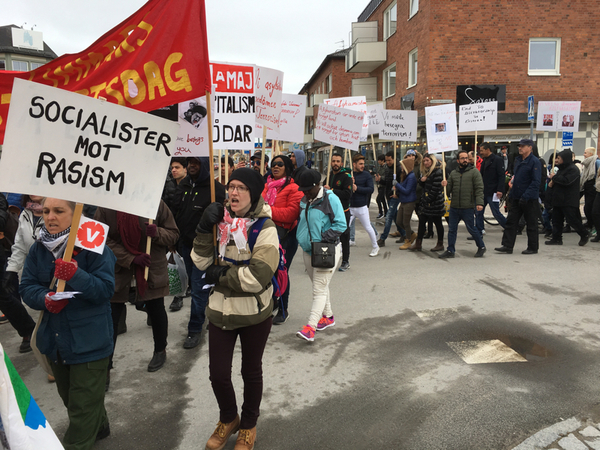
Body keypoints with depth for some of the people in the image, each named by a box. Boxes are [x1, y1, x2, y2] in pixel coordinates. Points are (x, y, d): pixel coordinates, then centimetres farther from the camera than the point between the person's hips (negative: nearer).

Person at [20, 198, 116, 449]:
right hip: (55, 341, 7)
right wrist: (45, 299, -20)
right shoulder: (38, 249, 2)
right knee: (70, 397, 26)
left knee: (82, 407, 2)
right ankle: (98, 427, 50)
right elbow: (26, 287, 1)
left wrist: (75, 275, -36)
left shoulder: (93, 247, -16)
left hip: (88, 342, -7)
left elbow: (105, 289, -21)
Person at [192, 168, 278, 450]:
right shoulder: (220, 221, -1)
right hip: (220, 310, 4)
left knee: (251, 371, 17)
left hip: (254, 313, -3)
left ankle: (248, 425, 42)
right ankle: (227, 419, 42)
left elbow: (257, 276, -25)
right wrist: (204, 229, -18)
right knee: (218, 373, 11)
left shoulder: (265, 228, -16)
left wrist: (219, 274, -15)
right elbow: (201, 263, -6)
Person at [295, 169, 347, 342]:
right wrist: (303, 240, 8)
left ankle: (310, 327, -10)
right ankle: (328, 317, 34)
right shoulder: (304, 200, 7)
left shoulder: (331, 199, -13)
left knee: (319, 289, -8)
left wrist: (323, 239, -22)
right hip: (308, 251, 8)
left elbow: (341, 224, -16)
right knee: (320, 286, 18)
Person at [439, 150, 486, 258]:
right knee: (451, 229, 8)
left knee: (471, 229, 4)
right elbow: (450, 189, 15)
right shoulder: (453, 173, 12)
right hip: (454, 207, 5)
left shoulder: (474, 172, -2)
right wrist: (446, 185, -7)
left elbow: (479, 188, -8)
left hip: (468, 208, -5)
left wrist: (479, 203, -17)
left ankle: (481, 247, 24)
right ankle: (450, 250, 17)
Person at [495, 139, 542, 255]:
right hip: (516, 198, 7)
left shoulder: (534, 162, -11)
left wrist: (525, 196, -23)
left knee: (531, 224, 5)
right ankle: (507, 246, 9)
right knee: (510, 222, 5)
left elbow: (536, 182, -17)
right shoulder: (517, 160, 12)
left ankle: (533, 248, 17)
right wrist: (511, 195, 15)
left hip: (530, 199, -7)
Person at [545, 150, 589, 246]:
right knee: (556, 220, 7)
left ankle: (584, 235, 14)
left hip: (569, 201, -9)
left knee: (571, 219, -5)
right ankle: (556, 238, 11)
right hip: (558, 200, 9)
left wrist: (554, 177, -14)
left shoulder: (573, 169, -13)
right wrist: (552, 183, 5)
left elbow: (566, 181, -27)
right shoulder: (561, 168, 17)